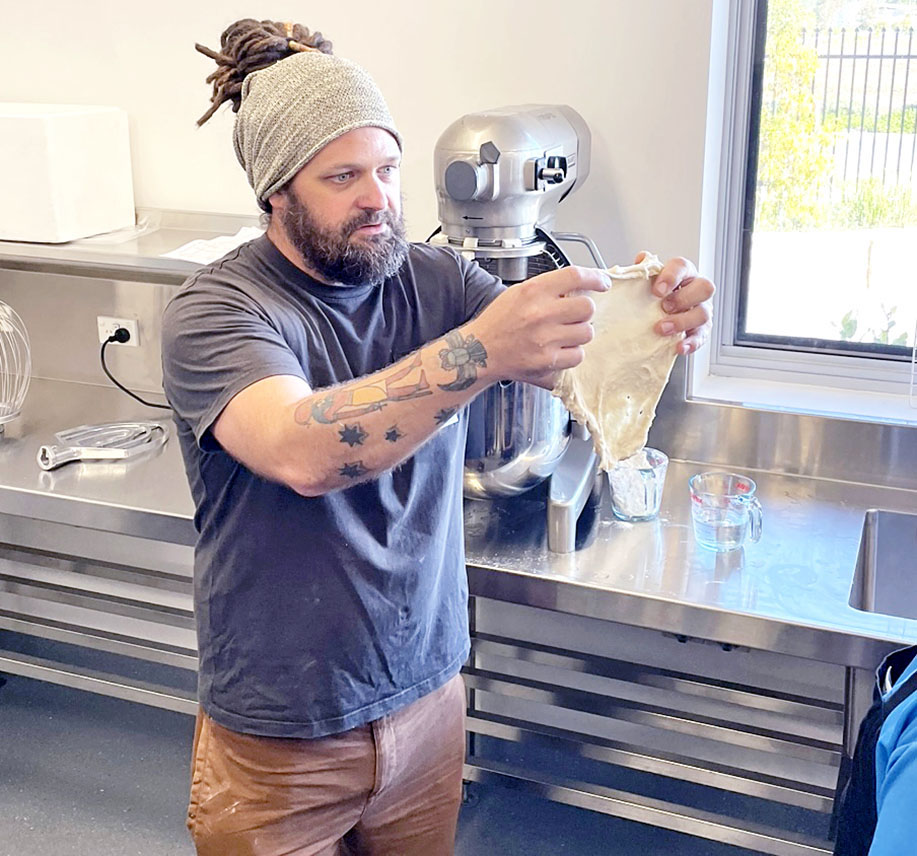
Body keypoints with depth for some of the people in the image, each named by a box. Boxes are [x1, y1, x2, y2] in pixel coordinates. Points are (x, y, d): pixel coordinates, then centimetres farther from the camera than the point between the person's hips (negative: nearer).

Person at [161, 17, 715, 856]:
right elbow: (303, 455, -35)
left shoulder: (433, 278, -2)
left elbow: (570, 361, -13)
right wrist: (480, 350, -45)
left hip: (429, 695, 4)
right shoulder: (213, 311, -16)